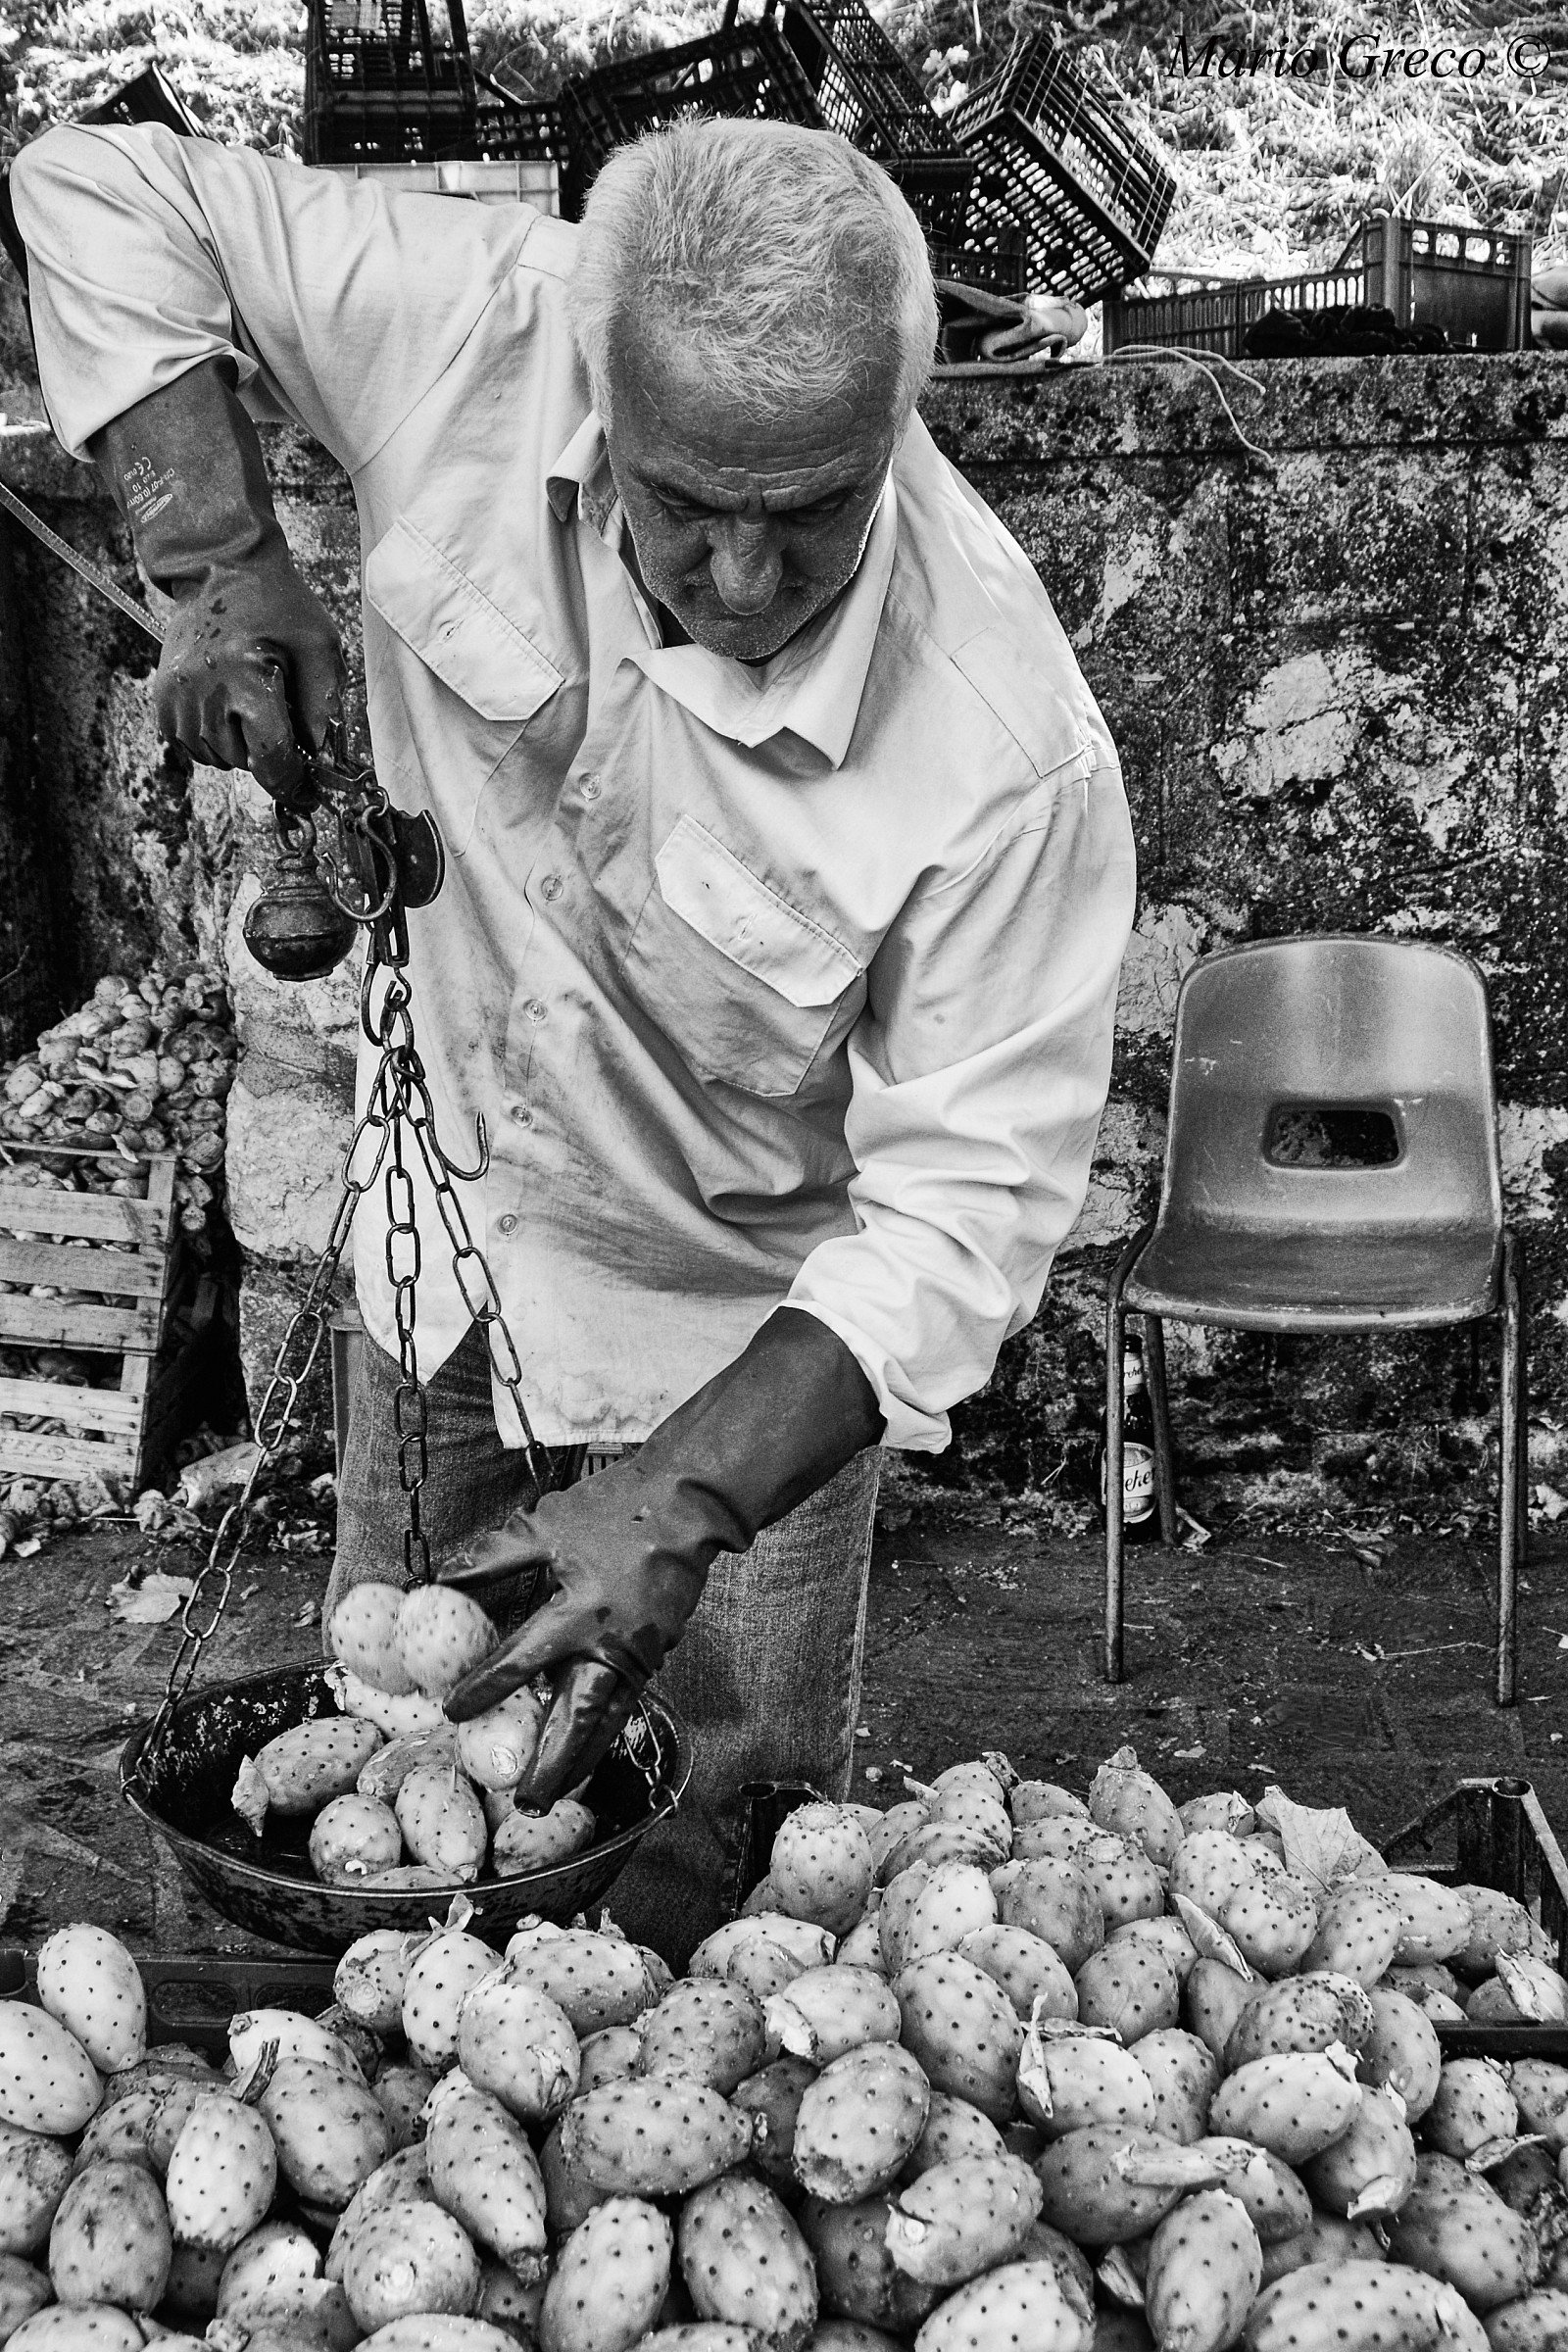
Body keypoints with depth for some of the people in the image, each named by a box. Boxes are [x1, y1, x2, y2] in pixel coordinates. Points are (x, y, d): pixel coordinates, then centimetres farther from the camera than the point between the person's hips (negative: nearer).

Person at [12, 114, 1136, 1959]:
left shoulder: (1010, 747, -32)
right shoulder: (478, 335, -24)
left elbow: (968, 1200, -26)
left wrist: (689, 1501, -34)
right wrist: (223, 565, -23)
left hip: (748, 1324, -3)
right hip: (444, 1235, 4)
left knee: (722, 1875, 12)